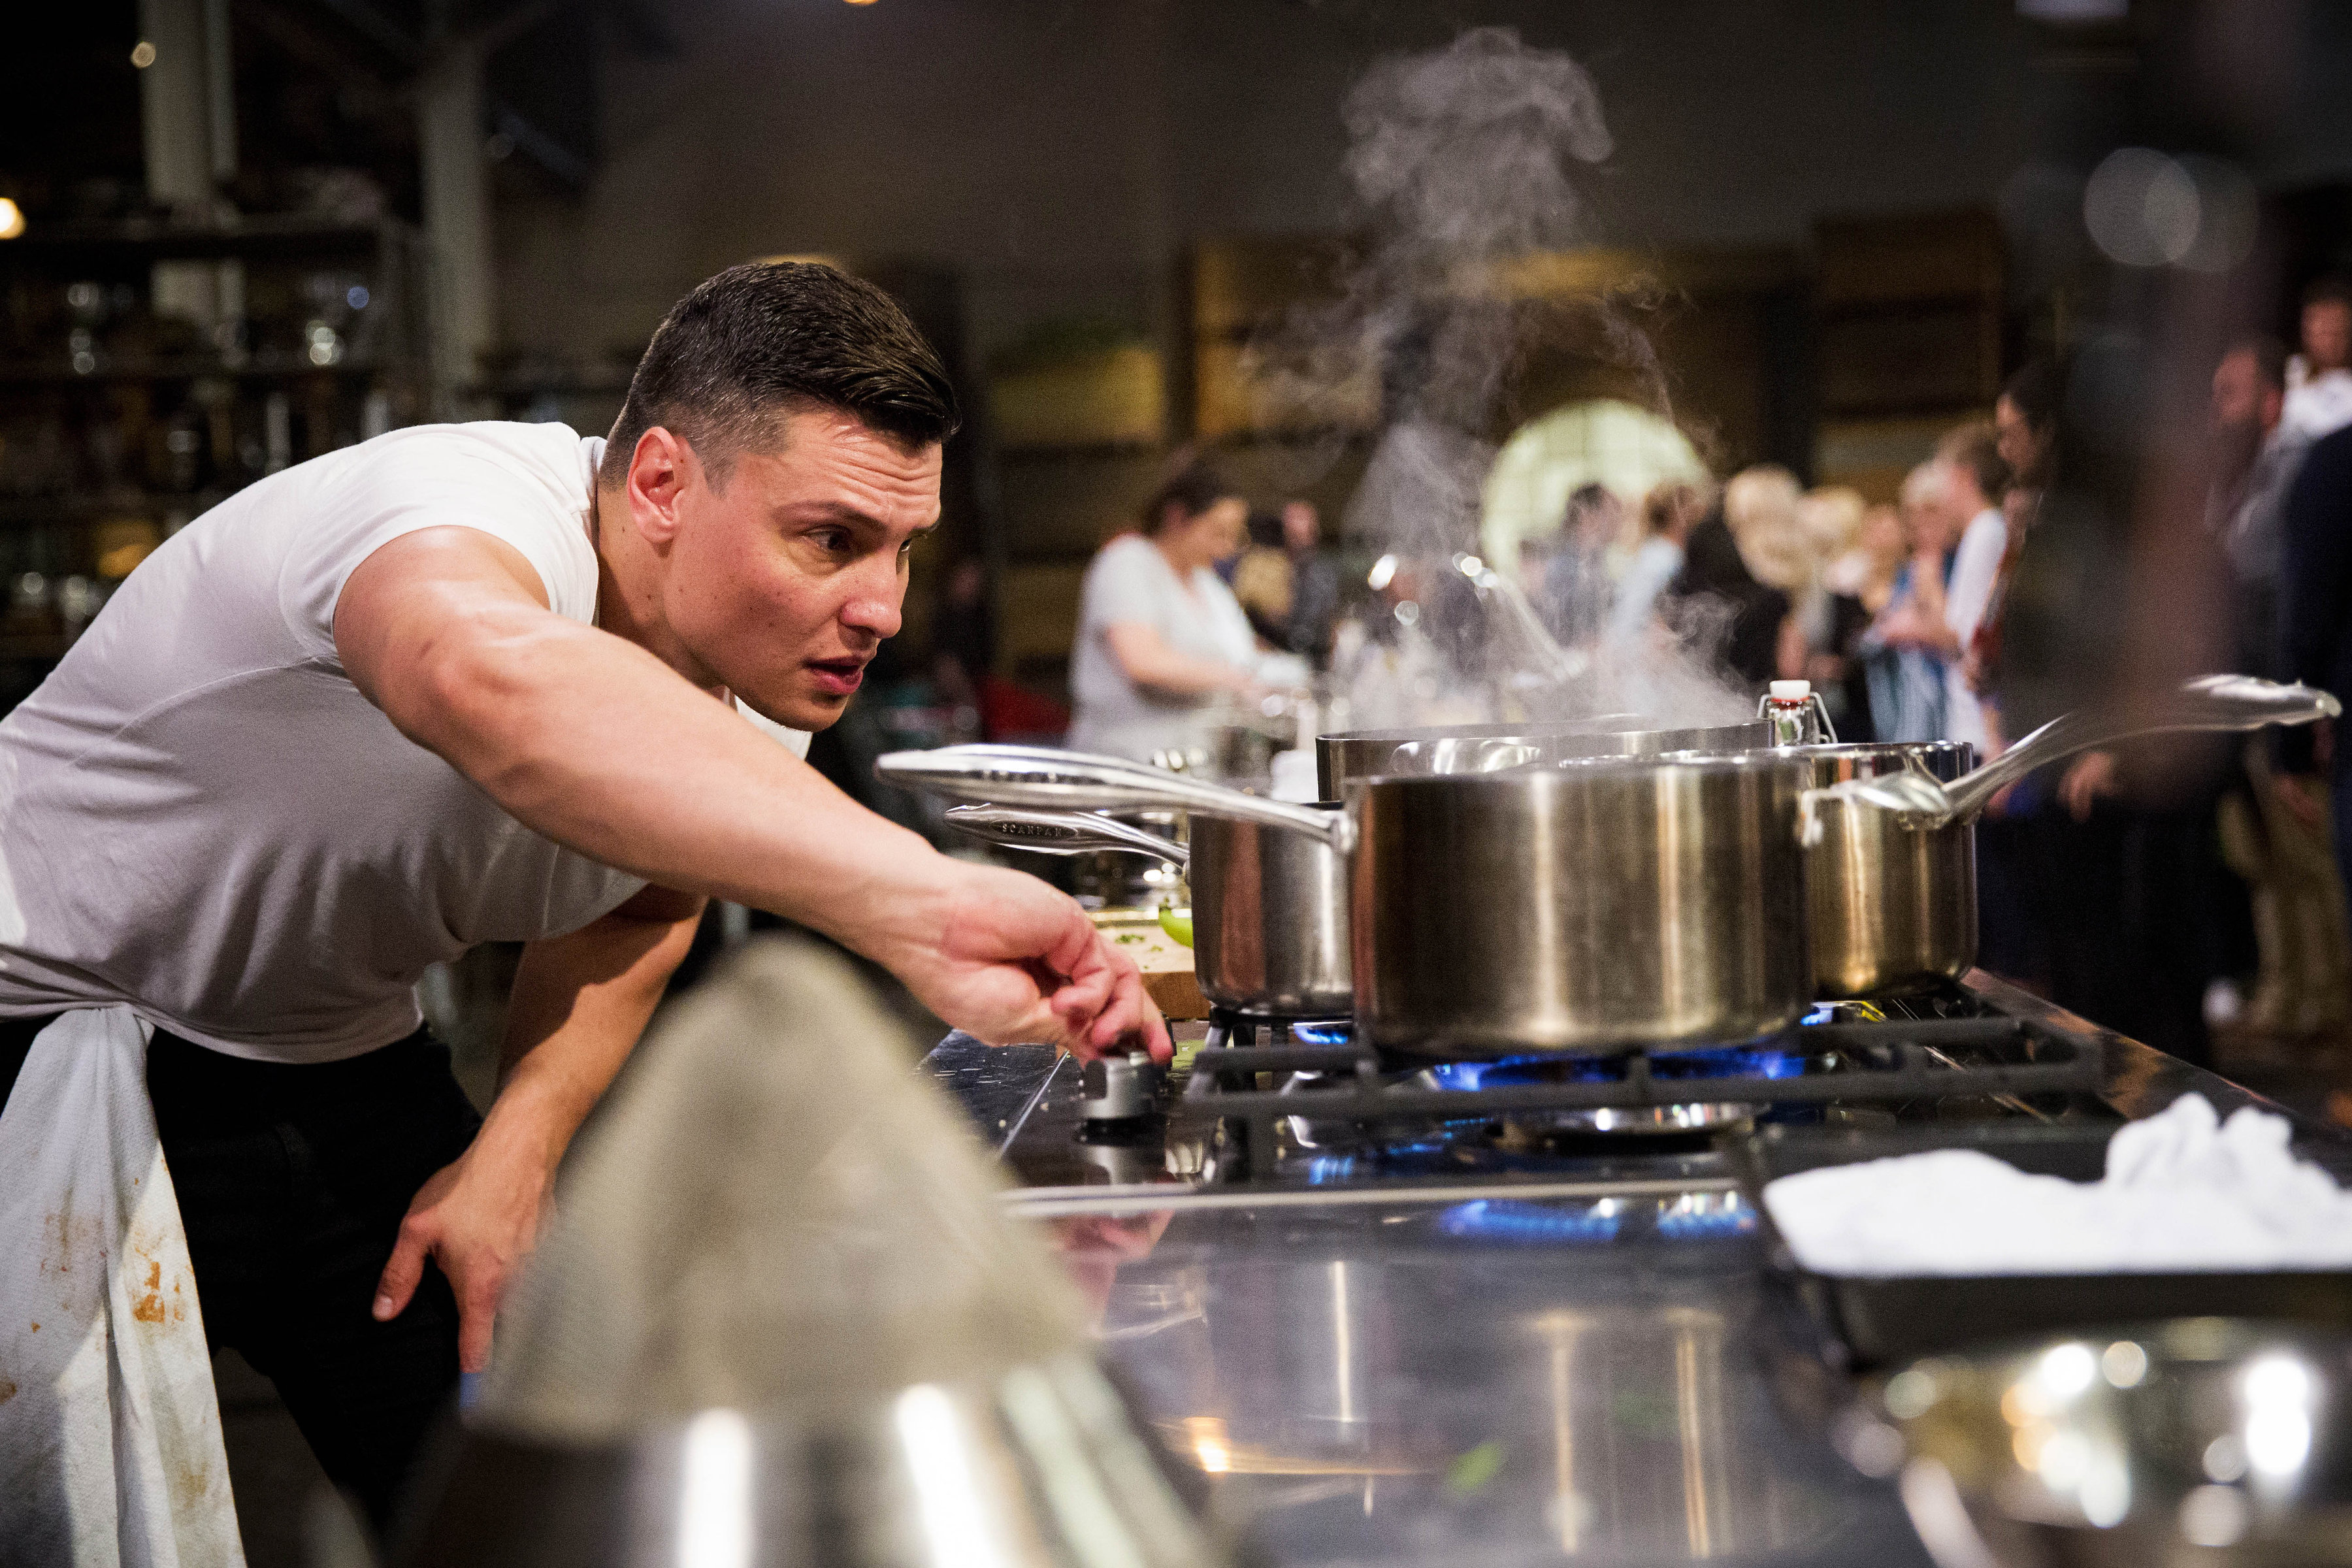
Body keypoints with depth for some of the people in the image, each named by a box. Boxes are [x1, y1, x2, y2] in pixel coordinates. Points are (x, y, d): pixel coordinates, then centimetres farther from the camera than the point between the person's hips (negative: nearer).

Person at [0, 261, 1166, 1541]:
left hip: (340, 1067, 7)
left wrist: (517, 1148, -7)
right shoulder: (468, 508, -35)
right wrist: (919, 904, -72)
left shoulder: (763, 671, -10)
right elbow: (493, 681, -61)